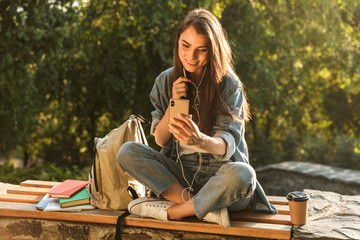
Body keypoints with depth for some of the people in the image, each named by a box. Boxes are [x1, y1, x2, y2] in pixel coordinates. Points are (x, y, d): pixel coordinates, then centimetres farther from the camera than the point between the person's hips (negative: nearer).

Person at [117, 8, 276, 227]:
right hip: (180, 174, 4)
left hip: (219, 175, -3)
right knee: (127, 152, -19)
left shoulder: (228, 85, -8)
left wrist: (200, 140, -42)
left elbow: (226, 146, -19)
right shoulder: (166, 81, 3)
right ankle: (205, 208, -24)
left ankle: (172, 211, -18)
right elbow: (160, 140, 3)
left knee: (241, 174, -37)